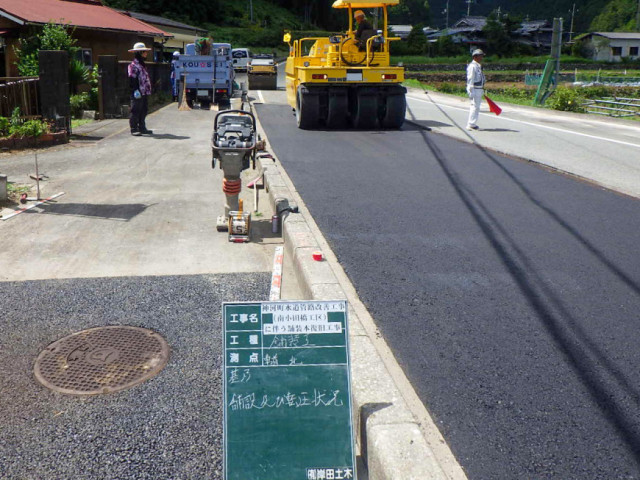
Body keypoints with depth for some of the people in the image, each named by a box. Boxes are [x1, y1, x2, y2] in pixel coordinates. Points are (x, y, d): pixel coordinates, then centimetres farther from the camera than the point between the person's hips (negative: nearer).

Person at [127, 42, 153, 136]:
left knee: (144, 110, 13)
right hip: (138, 93, -10)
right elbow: (132, 79, -16)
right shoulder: (133, 65, -10)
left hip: (145, 92, 10)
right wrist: (135, 90, -22)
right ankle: (134, 129, 0)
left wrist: (148, 90, 24)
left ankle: (142, 128, 22)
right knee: (135, 111, -4)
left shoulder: (142, 64, 20)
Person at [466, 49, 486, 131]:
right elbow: (470, 80, -18)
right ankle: (471, 124, -7)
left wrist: (482, 91, 25)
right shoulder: (472, 66, -13)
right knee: (475, 106, -10)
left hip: (479, 89, 10)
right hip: (474, 89, -10)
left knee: (476, 107, 12)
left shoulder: (479, 66, 19)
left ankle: (472, 124, 17)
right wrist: (471, 92, -22)